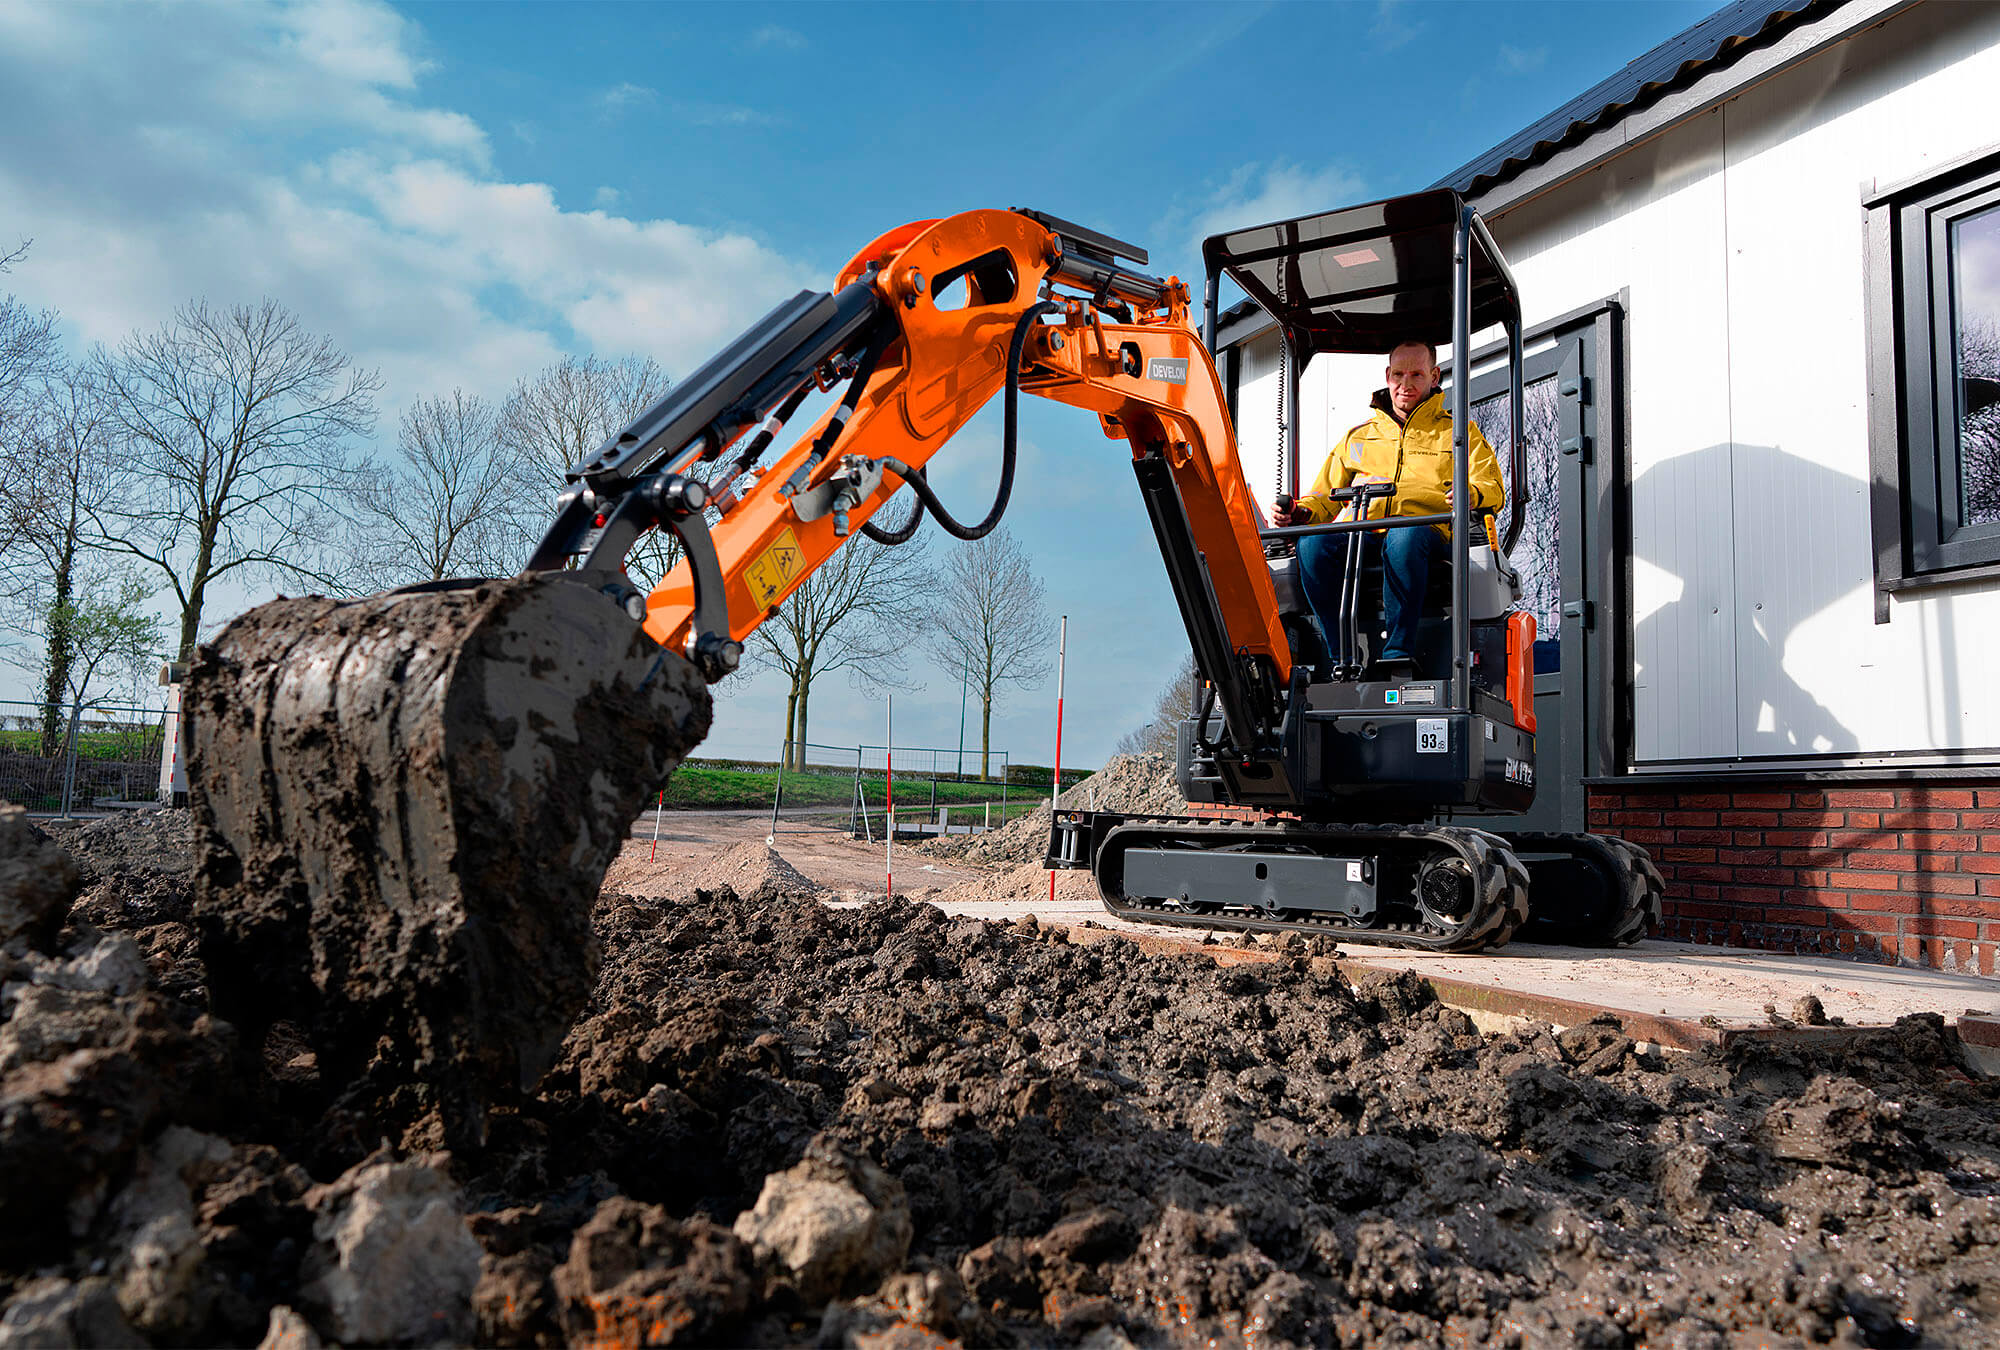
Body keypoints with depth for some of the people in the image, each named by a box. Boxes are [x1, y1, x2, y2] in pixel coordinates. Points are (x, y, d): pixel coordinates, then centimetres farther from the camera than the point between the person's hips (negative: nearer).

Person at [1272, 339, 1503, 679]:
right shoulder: (1357, 437, 31)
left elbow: (1492, 488, 10)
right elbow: (1326, 495, 28)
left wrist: (1470, 493, -15)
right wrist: (1301, 512, 4)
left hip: (1423, 527, -3)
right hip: (1356, 532, 3)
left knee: (1404, 538, -41)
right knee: (1313, 544, -32)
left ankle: (1399, 658, -40)